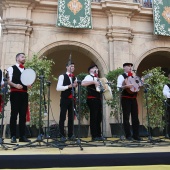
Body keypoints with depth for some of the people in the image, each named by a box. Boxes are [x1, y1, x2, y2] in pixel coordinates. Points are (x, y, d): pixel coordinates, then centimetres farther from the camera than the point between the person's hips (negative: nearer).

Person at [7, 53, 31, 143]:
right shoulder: (11, 68, 5)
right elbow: (8, 81, -4)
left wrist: (29, 84, -2)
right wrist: (15, 85, -21)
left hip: (24, 94, 5)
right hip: (15, 93, -5)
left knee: (23, 115, 4)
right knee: (14, 114, -4)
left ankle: (22, 136, 8)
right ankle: (13, 136, 2)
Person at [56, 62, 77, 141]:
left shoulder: (74, 78, 14)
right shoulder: (62, 76, -3)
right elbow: (58, 88, -13)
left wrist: (76, 86, -3)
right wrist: (68, 86, -19)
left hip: (72, 99, 6)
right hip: (64, 99, -6)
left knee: (71, 118, 9)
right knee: (62, 118, -1)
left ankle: (70, 135, 17)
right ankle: (62, 136, 7)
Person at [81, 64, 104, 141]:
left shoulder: (97, 78, 23)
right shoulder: (89, 77, -4)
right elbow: (83, 83, -24)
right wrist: (93, 82, -28)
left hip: (98, 99, 9)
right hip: (92, 99, -9)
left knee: (99, 117, 11)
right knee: (93, 117, -6)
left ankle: (99, 135, 19)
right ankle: (94, 136, 0)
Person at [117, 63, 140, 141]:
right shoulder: (121, 76, -3)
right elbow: (119, 87, -15)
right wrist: (126, 86, -29)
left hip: (133, 98, 7)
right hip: (125, 98, -6)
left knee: (135, 117, 7)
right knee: (126, 117, -1)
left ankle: (136, 135, 14)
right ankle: (128, 135, 6)